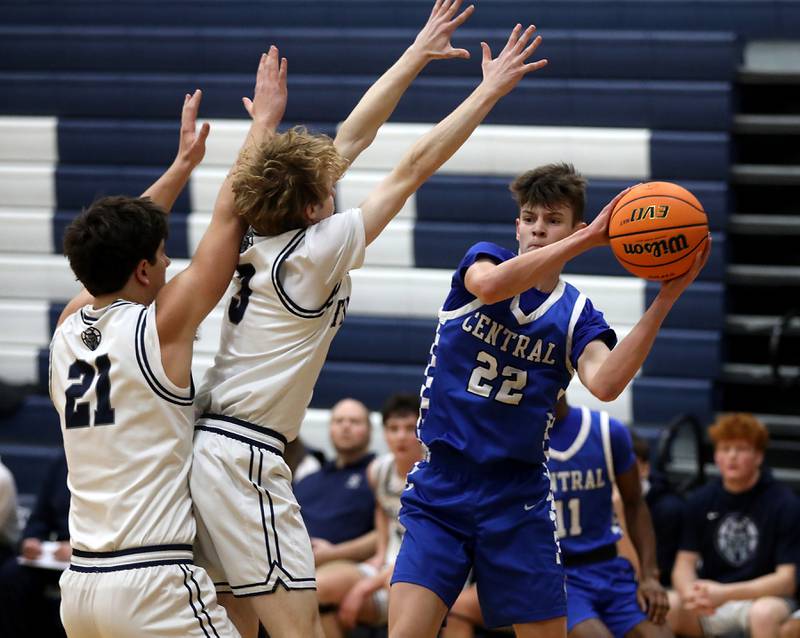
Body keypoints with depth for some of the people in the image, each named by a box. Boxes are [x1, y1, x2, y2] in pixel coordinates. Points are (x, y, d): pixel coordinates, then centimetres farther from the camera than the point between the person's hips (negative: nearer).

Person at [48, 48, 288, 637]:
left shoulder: (67, 331, 9)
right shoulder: (159, 326, -8)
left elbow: (117, 245, 26)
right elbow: (228, 218, -1)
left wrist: (184, 163, 34)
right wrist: (265, 121, 10)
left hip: (82, 583, 7)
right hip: (153, 587, -7)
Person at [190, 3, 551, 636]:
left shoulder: (264, 239, 10)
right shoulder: (313, 250, -10)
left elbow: (353, 137, 16)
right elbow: (413, 168, -7)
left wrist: (418, 54, 21)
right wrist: (489, 91, -1)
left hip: (209, 447, 9)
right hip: (244, 460, -9)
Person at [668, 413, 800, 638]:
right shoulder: (701, 501, 1)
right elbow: (684, 565, 1)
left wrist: (726, 594, -26)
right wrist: (691, 594, -24)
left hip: (765, 598, -3)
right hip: (710, 596, 3)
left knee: (764, 613, -38)